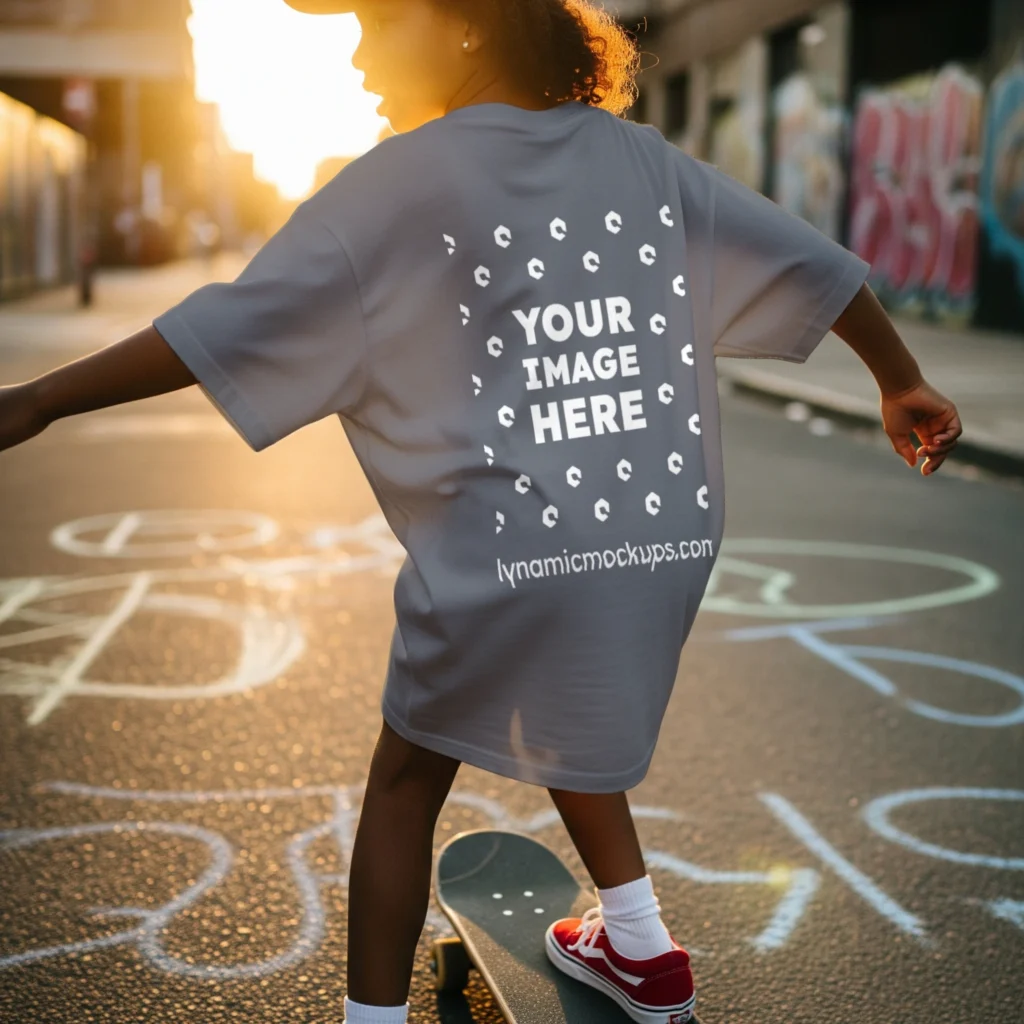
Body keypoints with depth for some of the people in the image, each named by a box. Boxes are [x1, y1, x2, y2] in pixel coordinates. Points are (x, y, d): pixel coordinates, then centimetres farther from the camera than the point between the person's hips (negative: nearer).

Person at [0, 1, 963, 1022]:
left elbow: (231, 325, -10)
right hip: (665, 544, 6)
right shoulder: (641, 159, 8)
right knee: (560, 727, 31)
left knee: (405, 782, 15)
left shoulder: (403, 180, -6)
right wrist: (902, 382, 27)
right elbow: (808, 260, 13)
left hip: (504, 564, -6)